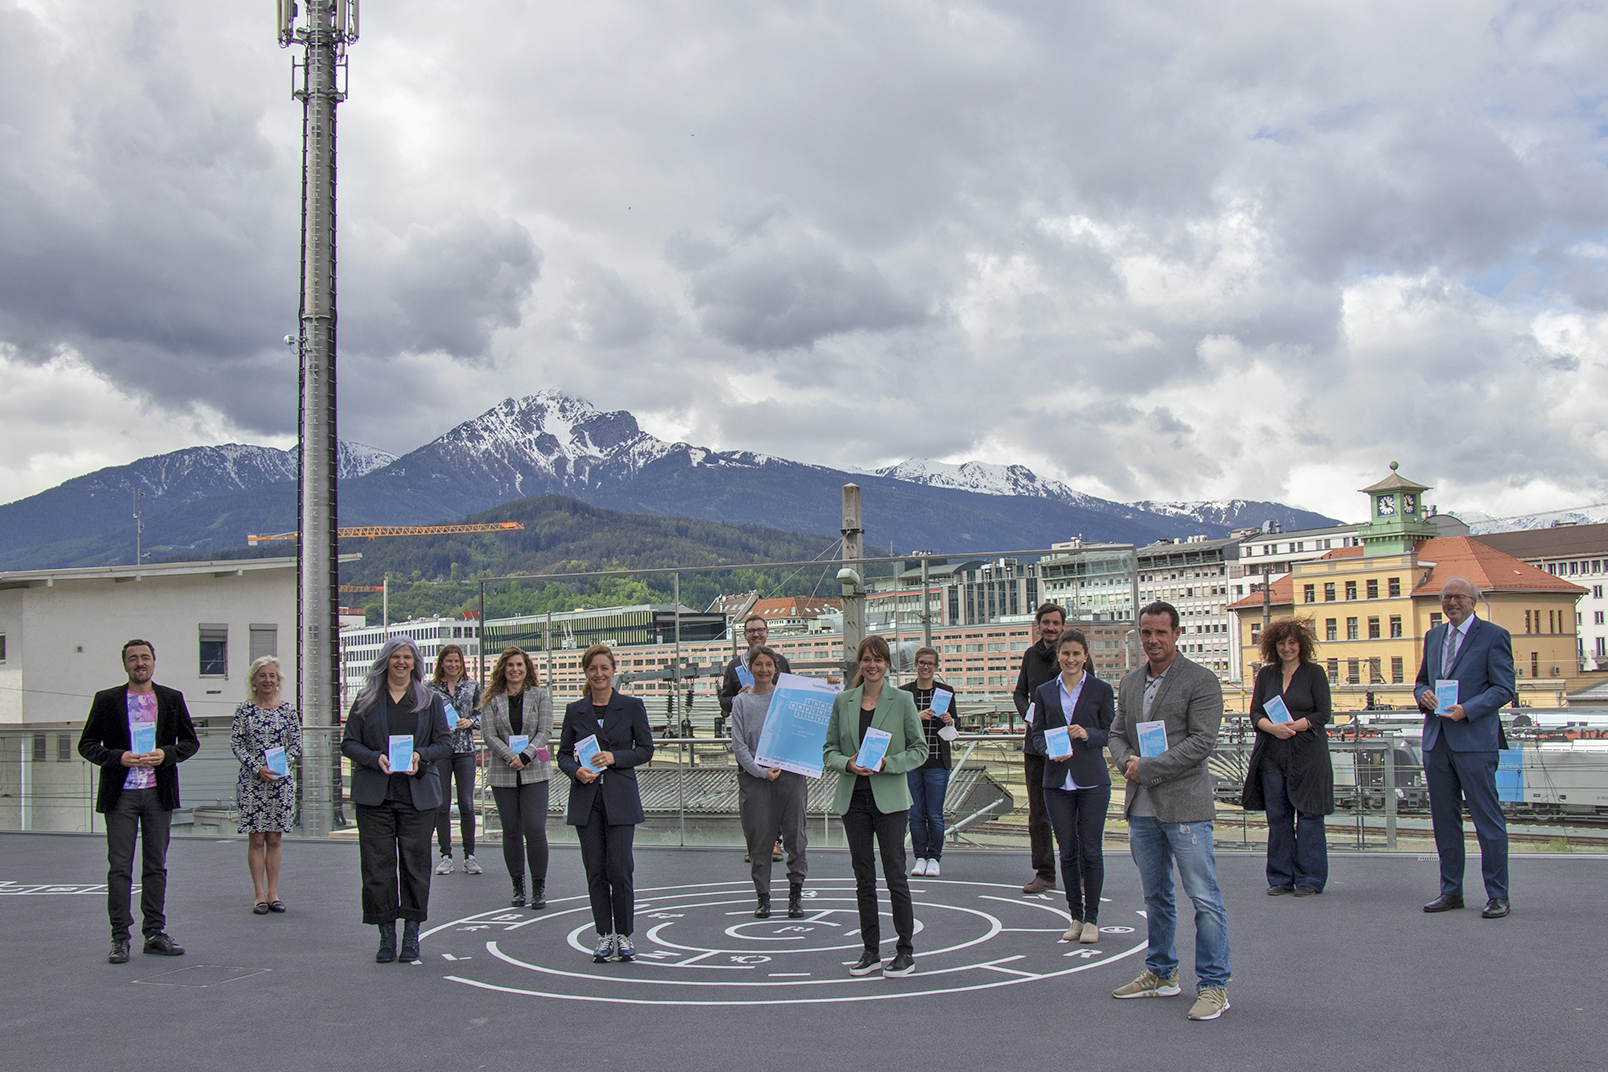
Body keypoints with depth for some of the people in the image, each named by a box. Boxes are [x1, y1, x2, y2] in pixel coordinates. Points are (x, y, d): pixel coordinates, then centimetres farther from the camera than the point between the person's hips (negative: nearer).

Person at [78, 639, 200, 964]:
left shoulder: (172, 699, 8)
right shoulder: (106, 700, 4)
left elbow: (190, 741, 11)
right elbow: (87, 745, 4)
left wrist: (166, 754, -9)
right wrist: (119, 758, -13)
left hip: (159, 791, 2)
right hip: (120, 793, -2)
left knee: (156, 866, 7)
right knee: (119, 866, -2)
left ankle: (154, 934, 14)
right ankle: (120, 938, 3)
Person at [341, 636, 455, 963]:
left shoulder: (431, 700, 9)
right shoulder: (366, 701, 8)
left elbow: (445, 742, 7)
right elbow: (349, 743, 6)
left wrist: (420, 755, -12)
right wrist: (375, 758, -13)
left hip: (417, 795, 0)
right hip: (374, 795, 0)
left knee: (415, 863, 0)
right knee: (377, 865, -1)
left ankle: (411, 936, 10)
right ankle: (386, 936, 8)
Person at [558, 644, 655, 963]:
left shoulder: (631, 706, 1)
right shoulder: (575, 711, 7)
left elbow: (646, 749, 2)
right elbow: (563, 754, 10)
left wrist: (614, 757, -12)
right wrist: (577, 770, -11)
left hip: (620, 797, -2)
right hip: (586, 798, 2)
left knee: (620, 869, -5)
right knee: (595, 871, 4)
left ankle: (624, 936, 7)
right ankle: (604, 936, 13)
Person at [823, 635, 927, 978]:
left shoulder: (902, 700, -2)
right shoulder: (842, 701, 6)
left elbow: (919, 749, 0)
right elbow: (829, 750, 9)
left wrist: (887, 763, -15)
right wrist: (848, 764, -12)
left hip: (890, 799, -3)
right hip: (853, 799, 3)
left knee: (895, 874, -2)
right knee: (863, 876, 8)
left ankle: (905, 951, 8)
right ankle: (871, 951, 17)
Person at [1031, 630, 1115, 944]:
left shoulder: (1101, 690, 2)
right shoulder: (1045, 692, 9)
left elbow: (1111, 733, 2)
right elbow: (1037, 732, 9)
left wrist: (1087, 734, -17)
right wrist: (1049, 751, -11)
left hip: (1092, 780, -2)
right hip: (1057, 780, 2)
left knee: (1090, 850, -1)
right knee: (1068, 851, 6)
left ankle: (1091, 918, 10)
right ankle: (1076, 917, 16)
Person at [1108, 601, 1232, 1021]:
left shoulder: (1200, 680, -7)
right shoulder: (1129, 682, 13)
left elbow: (1201, 740, -15)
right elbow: (1117, 732, 17)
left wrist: (1147, 768, -16)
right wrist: (1127, 761, -6)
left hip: (1184, 806, -6)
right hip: (1141, 807, 6)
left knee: (1204, 898, -4)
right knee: (1155, 895, 17)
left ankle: (1213, 986, 3)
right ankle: (1161, 974, 30)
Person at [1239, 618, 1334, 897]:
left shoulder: (1314, 673, 2)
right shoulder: (1265, 674, 12)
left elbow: (1323, 714, -3)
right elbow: (1255, 714, 9)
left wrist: (1295, 726, -17)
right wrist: (1273, 727, -12)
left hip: (1307, 755, -3)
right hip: (1272, 756, 4)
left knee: (1308, 816, -1)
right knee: (1277, 818, 6)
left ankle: (1309, 879, 7)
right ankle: (1281, 878, 15)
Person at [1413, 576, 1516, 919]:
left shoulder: (1494, 636, -1)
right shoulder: (1433, 637, 17)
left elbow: (1504, 688, -7)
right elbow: (1421, 681, 23)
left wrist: (1466, 710, -19)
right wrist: (1423, 695, -1)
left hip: (1474, 739, -6)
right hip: (1436, 739, 6)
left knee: (1487, 819, -3)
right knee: (1444, 818, 10)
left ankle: (1497, 895, 4)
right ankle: (1451, 891, 19)